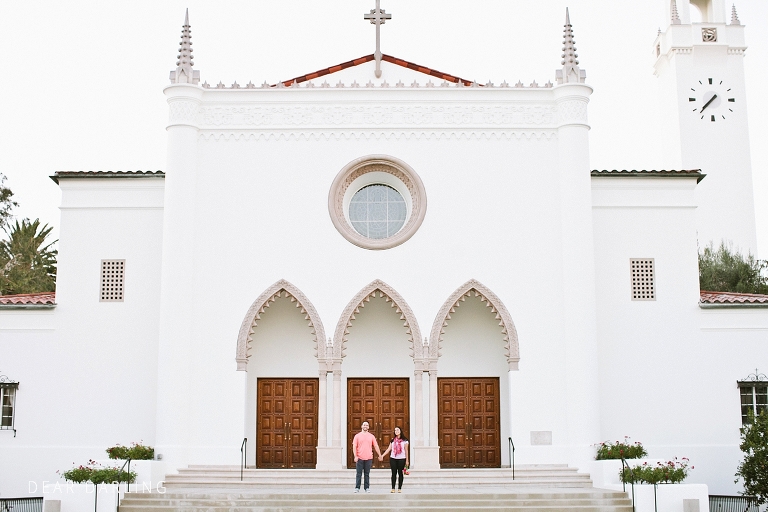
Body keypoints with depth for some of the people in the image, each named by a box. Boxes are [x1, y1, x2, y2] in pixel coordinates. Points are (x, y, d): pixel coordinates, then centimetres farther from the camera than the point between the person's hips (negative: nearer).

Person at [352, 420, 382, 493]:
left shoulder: (371, 436, 8)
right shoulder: (357, 436, 3)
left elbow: (376, 446, 11)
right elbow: (354, 446, -1)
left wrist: (379, 455, 9)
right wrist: (355, 456, -10)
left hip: (368, 458, 2)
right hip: (359, 458, -1)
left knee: (367, 474, 6)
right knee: (358, 473, 0)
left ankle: (367, 488, 11)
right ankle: (357, 488, 5)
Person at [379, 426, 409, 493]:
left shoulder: (404, 440, 2)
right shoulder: (393, 440, 10)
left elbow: (406, 450, 3)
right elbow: (389, 449, 8)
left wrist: (407, 460, 1)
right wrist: (382, 455, 0)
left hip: (401, 459, -2)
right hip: (393, 458, 2)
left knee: (400, 473, 2)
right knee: (394, 473, 2)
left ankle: (399, 488, 7)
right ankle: (393, 488, 3)